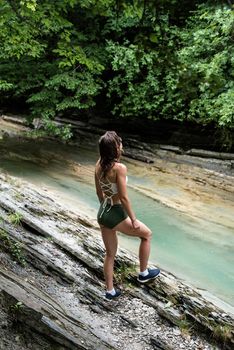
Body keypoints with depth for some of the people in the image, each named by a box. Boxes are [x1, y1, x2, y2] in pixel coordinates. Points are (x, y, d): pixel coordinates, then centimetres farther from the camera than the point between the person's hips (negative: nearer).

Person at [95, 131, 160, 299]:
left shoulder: (99, 165, 1)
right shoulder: (119, 168, -22)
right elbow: (124, 198, -20)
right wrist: (134, 220, -11)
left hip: (102, 214, 7)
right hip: (116, 214, -7)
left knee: (110, 254, 21)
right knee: (147, 234, 18)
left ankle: (110, 290, 32)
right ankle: (144, 273, 31)